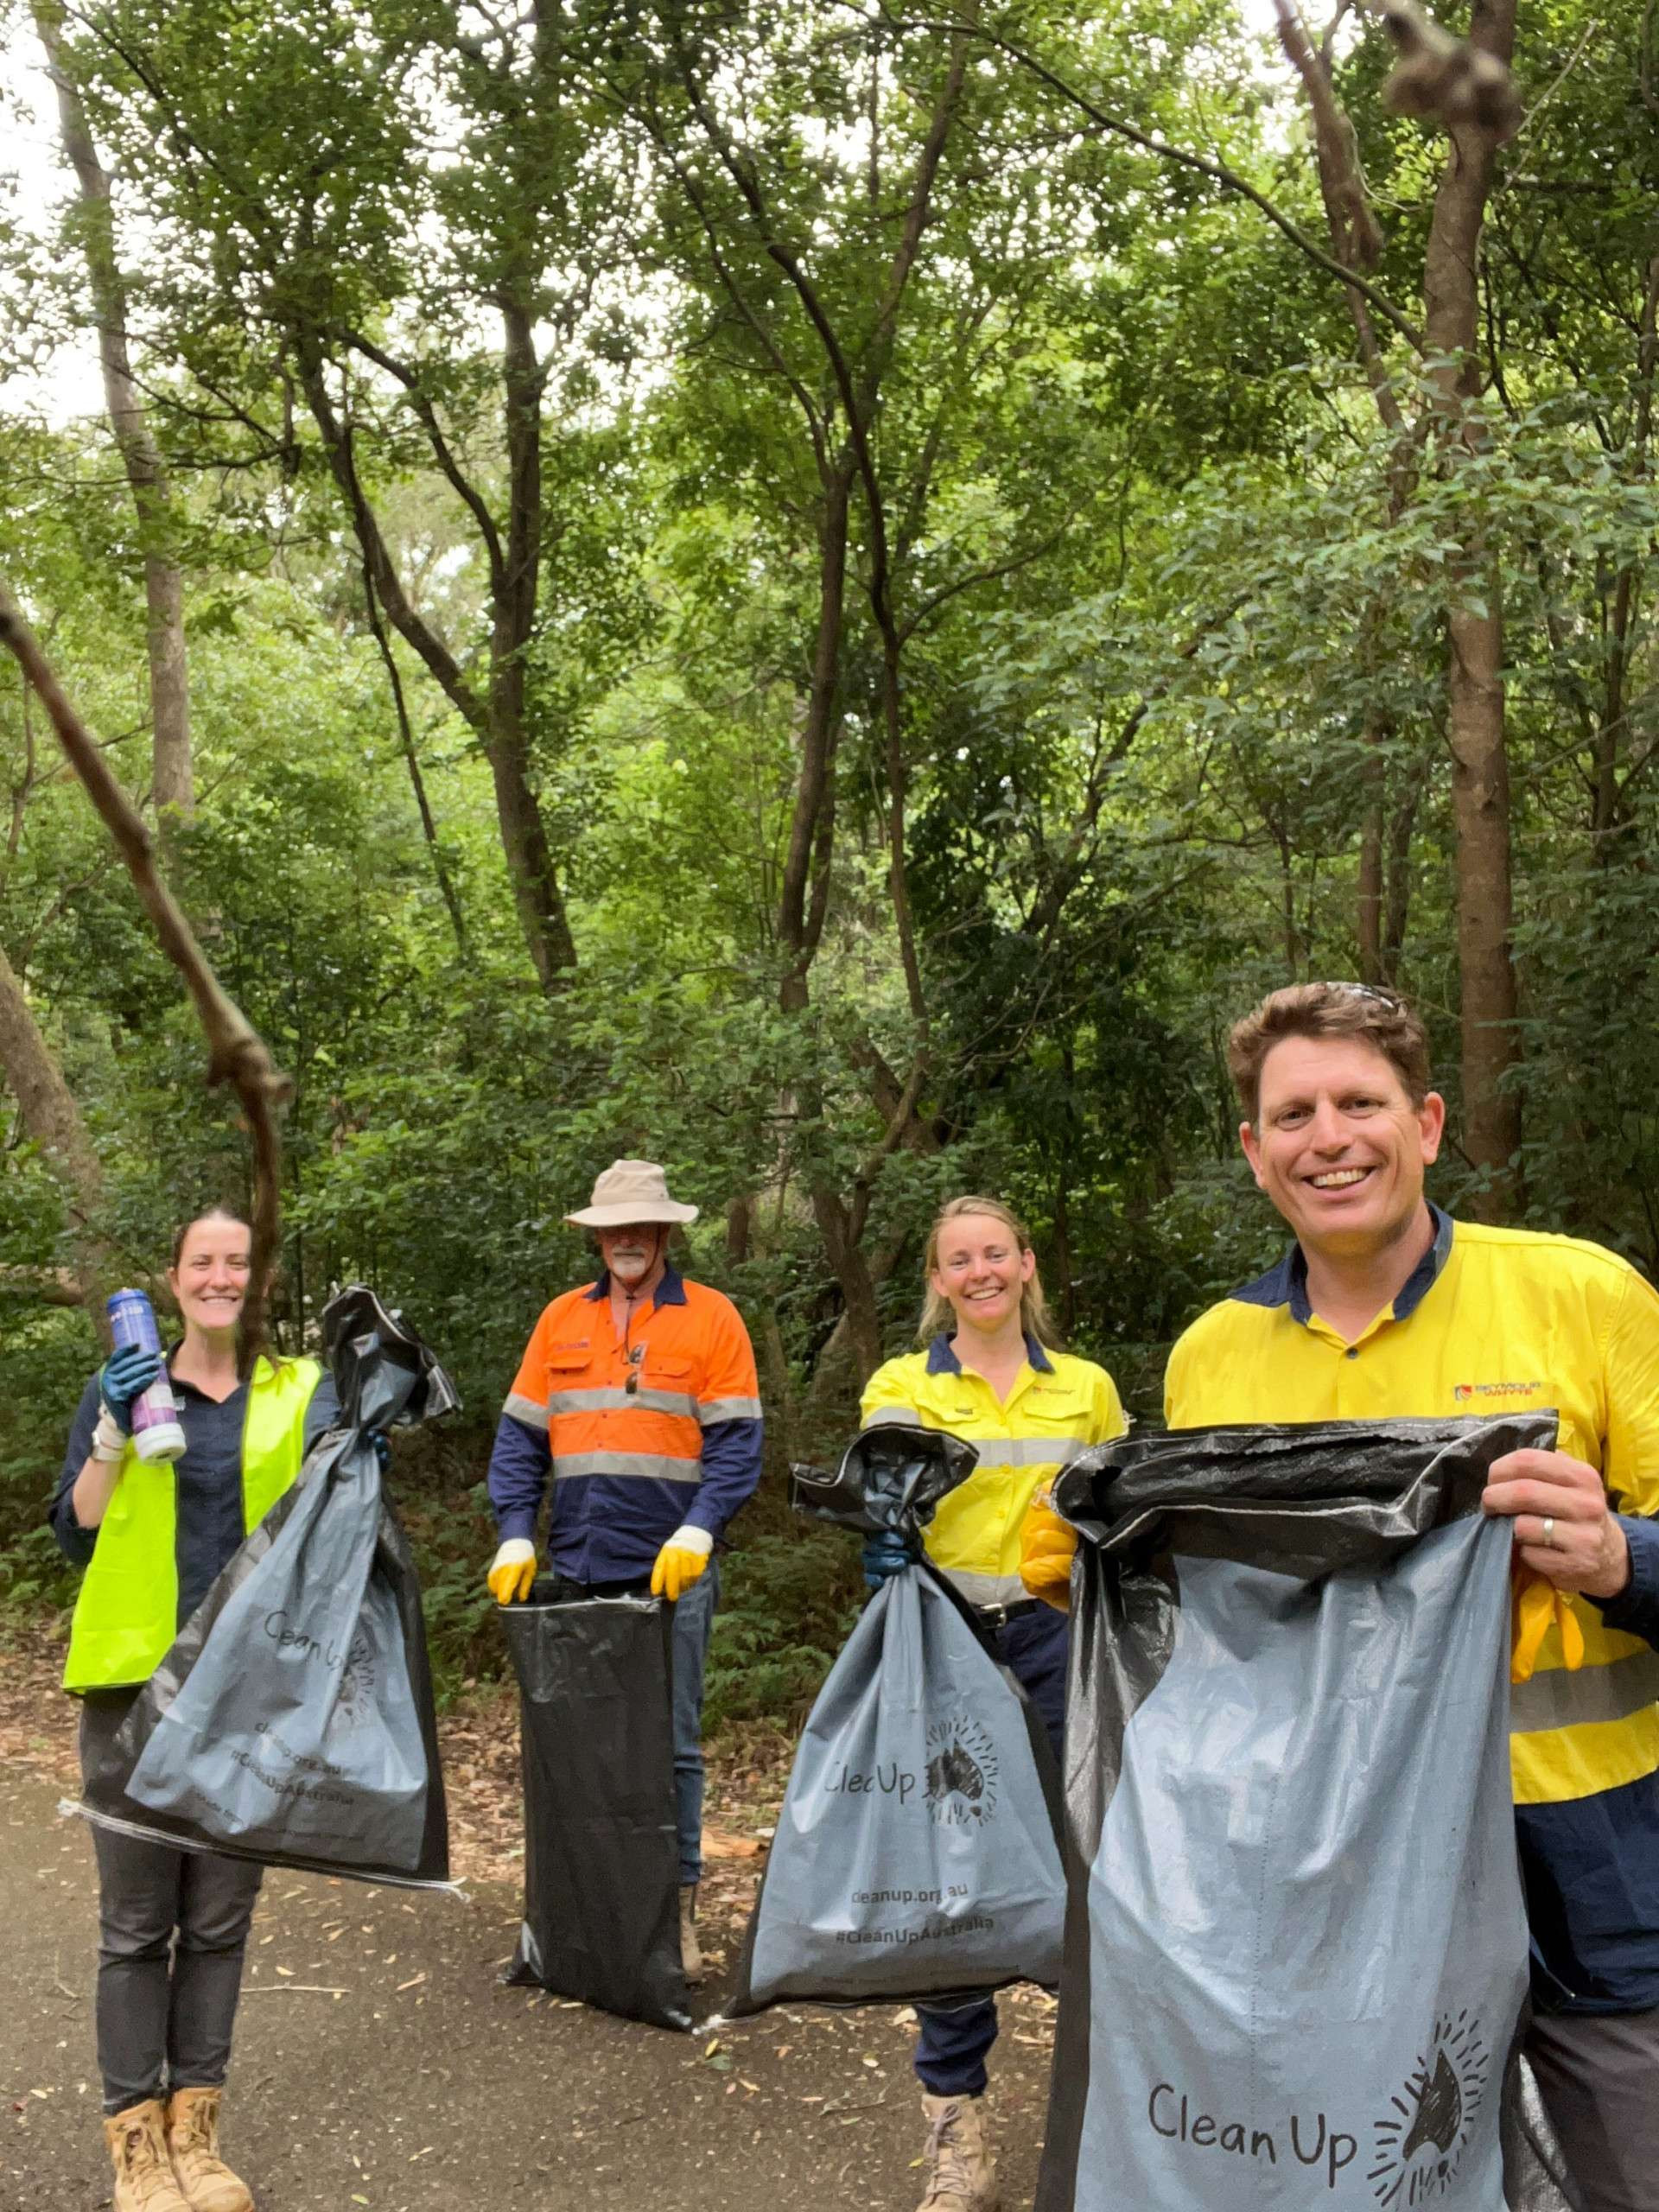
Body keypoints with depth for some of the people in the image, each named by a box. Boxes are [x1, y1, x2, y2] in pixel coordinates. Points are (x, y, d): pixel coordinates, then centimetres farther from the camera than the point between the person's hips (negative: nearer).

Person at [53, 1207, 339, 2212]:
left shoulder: (299, 1390, 4)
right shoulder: (121, 1387, 5)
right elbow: (75, 1535, 1)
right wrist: (113, 1432, -13)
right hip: (136, 1678, 0)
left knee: (221, 1917, 10)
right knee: (137, 1920, 4)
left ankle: (196, 2124, 24)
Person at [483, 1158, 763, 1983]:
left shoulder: (711, 1317, 0)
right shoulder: (562, 1319, 10)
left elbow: (736, 1443, -4)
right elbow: (520, 1436, 9)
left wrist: (697, 1530, -17)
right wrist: (514, 1535, -2)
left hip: (671, 1570, -3)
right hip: (576, 1568, 3)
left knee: (672, 1744, 4)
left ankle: (677, 1907, 16)